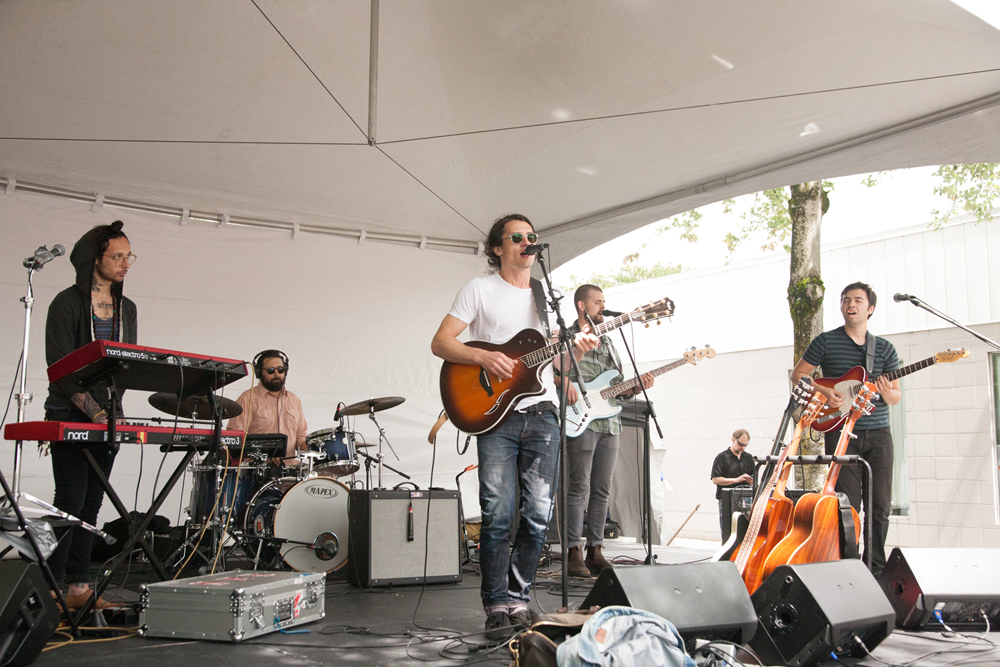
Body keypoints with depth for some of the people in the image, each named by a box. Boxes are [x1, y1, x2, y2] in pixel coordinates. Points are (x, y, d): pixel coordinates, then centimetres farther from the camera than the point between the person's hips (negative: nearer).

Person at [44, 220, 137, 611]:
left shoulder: (127, 308, 14)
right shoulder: (67, 303, -6)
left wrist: (113, 410, -1)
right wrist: (94, 412, -22)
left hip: (108, 417, 6)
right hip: (70, 416, -6)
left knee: (92, 503, 7)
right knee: (70, 501, -8)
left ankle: (78, 587, 13)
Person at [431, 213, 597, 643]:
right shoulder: (480, 290, 4)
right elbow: (440, 342, -2)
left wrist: (576, 351, -3)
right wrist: (483, 357, -18)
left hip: (541, 413, 4)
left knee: (538, 514, 2)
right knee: (498, 514, -7)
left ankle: (518, 599, 15)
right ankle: (498, 607, 5)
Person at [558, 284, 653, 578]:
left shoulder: (608, 343, 24)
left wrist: (637, 387, 6)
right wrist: (564, 381, -23)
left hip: (610, 423, 7)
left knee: (602, 490, 6)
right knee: (579, 488, -8)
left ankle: (595, 551, 12)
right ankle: (575, 553, -6)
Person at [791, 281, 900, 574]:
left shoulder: (885, 348, 11)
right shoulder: (826, 341, 3)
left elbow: (897, 396, 10)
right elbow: (798, 374, 6)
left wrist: (887, 393, -14)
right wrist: (823, 391, -11)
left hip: (878, 433, 3)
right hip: (841, 431, -3)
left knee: (881, 505, 3)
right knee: (848, 504, -7)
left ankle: (875, 567, 15)